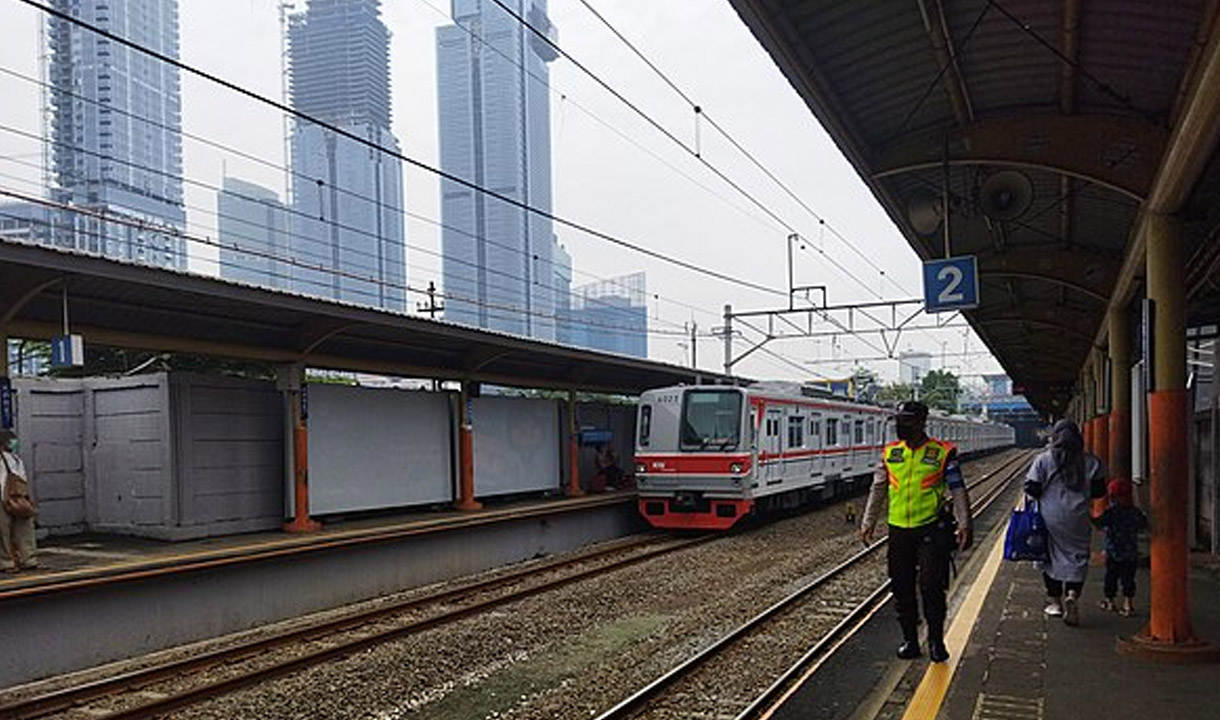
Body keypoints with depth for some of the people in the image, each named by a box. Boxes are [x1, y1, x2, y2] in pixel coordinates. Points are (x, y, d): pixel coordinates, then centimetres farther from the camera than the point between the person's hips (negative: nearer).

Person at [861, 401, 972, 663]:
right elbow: (877, 490, 11)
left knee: (931, 587, -4)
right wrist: (868, 522, 6)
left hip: (931, 530, -4)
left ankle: (936, 640, 12)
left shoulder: (942, 452, -2)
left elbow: (958, 490, -2)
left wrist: (964, 524, -10)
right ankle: (910, 640, 21)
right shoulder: (889, 453, 7)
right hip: (899, 530, 4)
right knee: (902, 589, 8)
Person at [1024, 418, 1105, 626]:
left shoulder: (1043, 460, -7)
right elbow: (1099, 490, 2)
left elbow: (1031, 489, -9)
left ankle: (1055, 602, 19)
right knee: (1077, 557, 7)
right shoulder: (1090, 462, -2)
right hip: (1077, 519, 1)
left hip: (1049, 518, -1)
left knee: (1050, 555, 12)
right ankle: (1072, 595, -15)